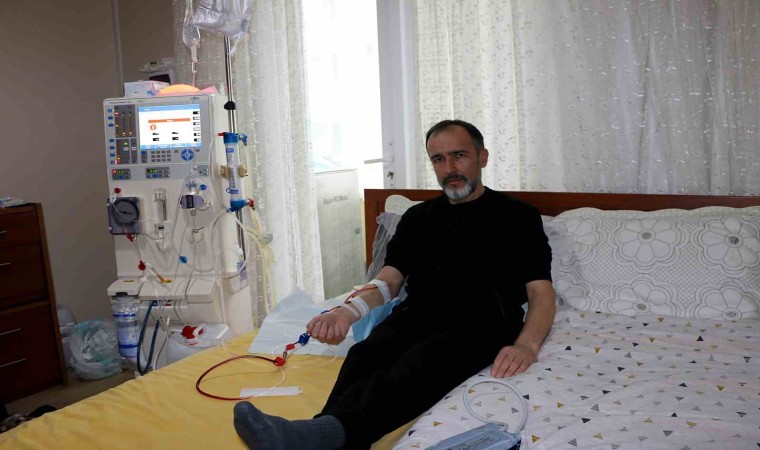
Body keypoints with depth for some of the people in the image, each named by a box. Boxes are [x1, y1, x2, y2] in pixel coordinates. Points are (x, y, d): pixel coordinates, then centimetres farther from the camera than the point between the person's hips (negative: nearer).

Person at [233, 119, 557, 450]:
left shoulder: (518, 216, 11)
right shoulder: (417, 217, 21)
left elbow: (541, 291, 2)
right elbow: (389, 279, 11)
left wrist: (526, 345, -21)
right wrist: (349, 311, -12)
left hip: (481, 322, -4)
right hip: (417, 315, 4)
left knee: (424, 360, -37)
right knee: (364, 355, -30)